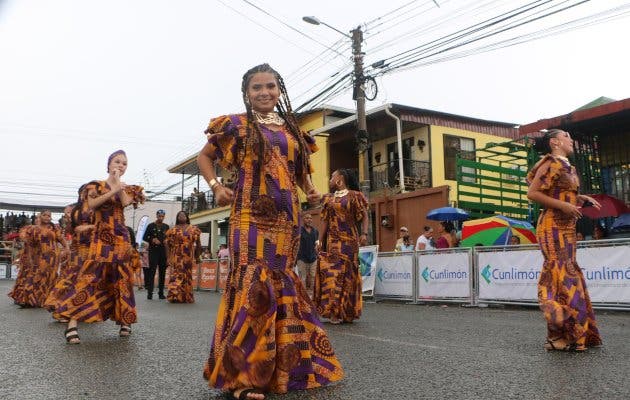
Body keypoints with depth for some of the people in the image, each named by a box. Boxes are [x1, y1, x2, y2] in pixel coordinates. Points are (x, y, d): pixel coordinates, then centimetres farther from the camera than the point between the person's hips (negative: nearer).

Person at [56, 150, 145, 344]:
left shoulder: (126, 188, 14)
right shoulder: (96, 185, 6)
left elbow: (126, 202, -7)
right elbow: (91, 204, -13)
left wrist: (118, 183, -6)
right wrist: (113, 190, -14)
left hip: (122, 238, 3)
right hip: (101, 237, -3)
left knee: (122, 279, 2)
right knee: (91, 276, -15)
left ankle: (125, 320, 11)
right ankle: (72, 323, -16)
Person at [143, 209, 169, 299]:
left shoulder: (166, 227, 13)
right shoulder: (151, 226, 5)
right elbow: (145, 238, 5)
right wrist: (152, 240, -12)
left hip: (163, 251, 3)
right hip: (153, 251, -3)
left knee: (162, 272, 5)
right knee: (152, 271, -9)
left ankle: (161, 292, 11)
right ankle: (150, 292, -8)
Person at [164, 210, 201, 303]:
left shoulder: (193, 229, 7)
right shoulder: (173, 230, 5)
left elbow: (198, 244, 10)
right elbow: (167, 244, 2)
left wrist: (197, 256, 11)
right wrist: (168, 258, -5)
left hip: (188, 257, 1)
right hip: (176, 257, -1)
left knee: (187, 275, 5)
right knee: (176, 275, -7)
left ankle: (187, 297, 13)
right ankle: (175, 296, -6)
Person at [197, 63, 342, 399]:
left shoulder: (292, 129, 17)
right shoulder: (237, 125, 4)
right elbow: (204, 156, 12)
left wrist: (311, 191, 9)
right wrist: (216, 187, -4)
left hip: (286, 217, 5)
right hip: (251, 216, -5)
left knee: (281, 284, 10)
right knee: (254, 284, -15)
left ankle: (287, 365, 23)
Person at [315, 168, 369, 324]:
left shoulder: (354, 196, 2)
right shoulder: (329, 199, 15)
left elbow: (364, 216, -2)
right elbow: (325, 221, 12)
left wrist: (364, 233, -15)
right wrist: (320, 241, 5)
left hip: (349, 240, -4)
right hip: (332, 240, 4)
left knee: (347, 272, -3)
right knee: (331, 273, -3)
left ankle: (347, 311, 3)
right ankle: (334, 311, 0)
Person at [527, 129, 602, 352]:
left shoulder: (568, 167, 18)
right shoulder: (552, 164, -9)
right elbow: (532, 193, -16)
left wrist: (580, 198, 9)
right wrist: (563, 205, -18)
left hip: (567, 228, 9)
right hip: (553, 227, -9)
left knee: (570, 277, 9)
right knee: (561, 277, -10)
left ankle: (573, 333, 15)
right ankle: (556, 336, -6)